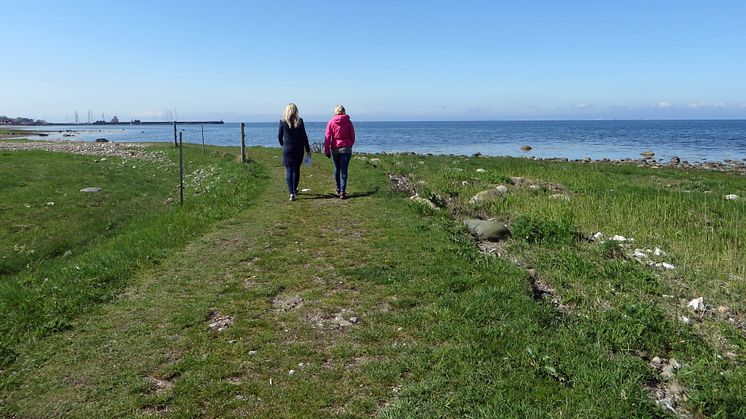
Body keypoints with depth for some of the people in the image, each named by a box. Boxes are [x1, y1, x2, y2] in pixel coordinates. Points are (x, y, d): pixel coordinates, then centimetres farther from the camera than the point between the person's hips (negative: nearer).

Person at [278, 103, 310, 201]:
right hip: (299, 149, 2)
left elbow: (279, 136, 3)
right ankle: (294, 190, 31)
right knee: (296, 169, 16)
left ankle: (291, 193, -13)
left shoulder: (283, 122, -5)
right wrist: (307, 149, 5)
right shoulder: (300, 121, -4)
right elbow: (304, 136, -3)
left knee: (289, 171, -1)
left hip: (287, 149, -2)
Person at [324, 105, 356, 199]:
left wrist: (327, 150, 0)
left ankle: (338, 189, 30)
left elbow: (327, 137, -4)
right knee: (344, 170, -2)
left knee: (337, 169, 18)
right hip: (346, 148, -1)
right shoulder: (348, 122, -2)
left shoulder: (331, 122, -3)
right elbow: (352, 137, 4)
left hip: (335, 149, 1)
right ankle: (343, 192, -10)